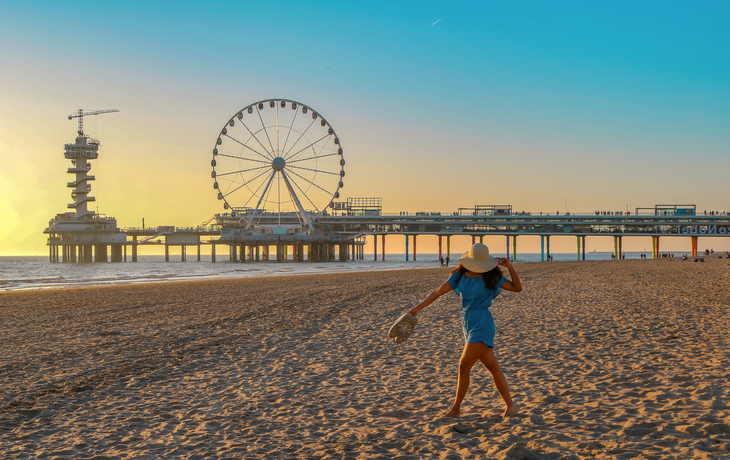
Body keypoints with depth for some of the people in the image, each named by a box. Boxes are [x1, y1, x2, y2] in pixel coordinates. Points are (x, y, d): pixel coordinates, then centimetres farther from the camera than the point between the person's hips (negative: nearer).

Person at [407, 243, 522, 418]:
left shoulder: (491, 277, -3)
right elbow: (437, 292, 5)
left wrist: (510, 267, -13)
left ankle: (456, 407, 7)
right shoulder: (459, 276, 6)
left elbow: (517, 288, 1)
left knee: (464, 366, -6)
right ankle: (510, 405, 18)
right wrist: (417, 308, 0)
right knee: (493, 367, 10)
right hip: (468, 324, 5)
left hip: (482, 324, -5)